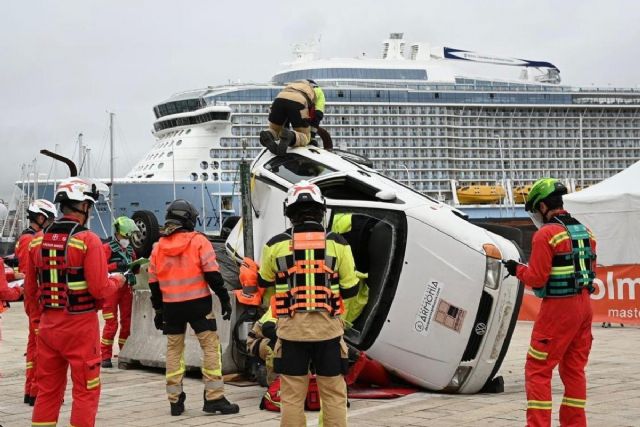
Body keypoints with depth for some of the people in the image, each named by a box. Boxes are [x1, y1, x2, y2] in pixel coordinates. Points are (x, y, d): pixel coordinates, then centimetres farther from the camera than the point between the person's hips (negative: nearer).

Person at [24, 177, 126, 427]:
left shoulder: (37, 241, 5)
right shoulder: (88, 240, -13)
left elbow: (30, 291, 11)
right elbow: (99, 289, -17)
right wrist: (117, 281, 4)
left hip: (48, 325, 6)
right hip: (81, 325, -6)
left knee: (47, 390, 14)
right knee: (85, 391, 4)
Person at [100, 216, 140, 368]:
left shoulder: (129, 249, 16)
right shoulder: (107, 248, -5)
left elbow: (133, 268, 23)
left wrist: (136, 266, 1)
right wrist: (116, 265, -24)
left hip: (126, 289, 6)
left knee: (127, 323, 9)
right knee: (111, 324, -7)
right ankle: (105, 357, -1)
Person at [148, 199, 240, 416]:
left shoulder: (158, 247, 9)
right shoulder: (198, 241, -4)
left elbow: (154, 283, 11)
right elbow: (212, 274, -10)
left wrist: (158, 309, 20)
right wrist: (224, 299, -3)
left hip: (171, 306, 4)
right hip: (198, 303, -4)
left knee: (174, 349, 12)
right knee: (210, 346, 0)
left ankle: (175, 400, 13)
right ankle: (214, 398, -6)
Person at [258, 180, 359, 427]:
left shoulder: (276, 245, -2)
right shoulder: (337, 244, -3)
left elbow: (264, 282, 14)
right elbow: (350, 289, 2)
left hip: (291, 330, 0)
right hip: (328, 328, 0)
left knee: (292, 396, 8)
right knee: (334, 395, 9)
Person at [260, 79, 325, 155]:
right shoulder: (318, 90, 33)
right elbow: (318, 114, 19)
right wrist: (312, 135, 22)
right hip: (298, 103, -4)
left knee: (274, 130, 22)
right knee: (305, 137, 7)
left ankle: (268, 135, -16)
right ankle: (290, 137, -28)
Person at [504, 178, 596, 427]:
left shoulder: (546, 234, -13)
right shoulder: (584, 231, 9)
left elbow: (536, 278, -15)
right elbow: (591, 271, 16)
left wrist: (517, 269, 3)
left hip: (558, 308, -8)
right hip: (584, 305, 8)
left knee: (538, 370, -1)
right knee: (574, 369, 15)